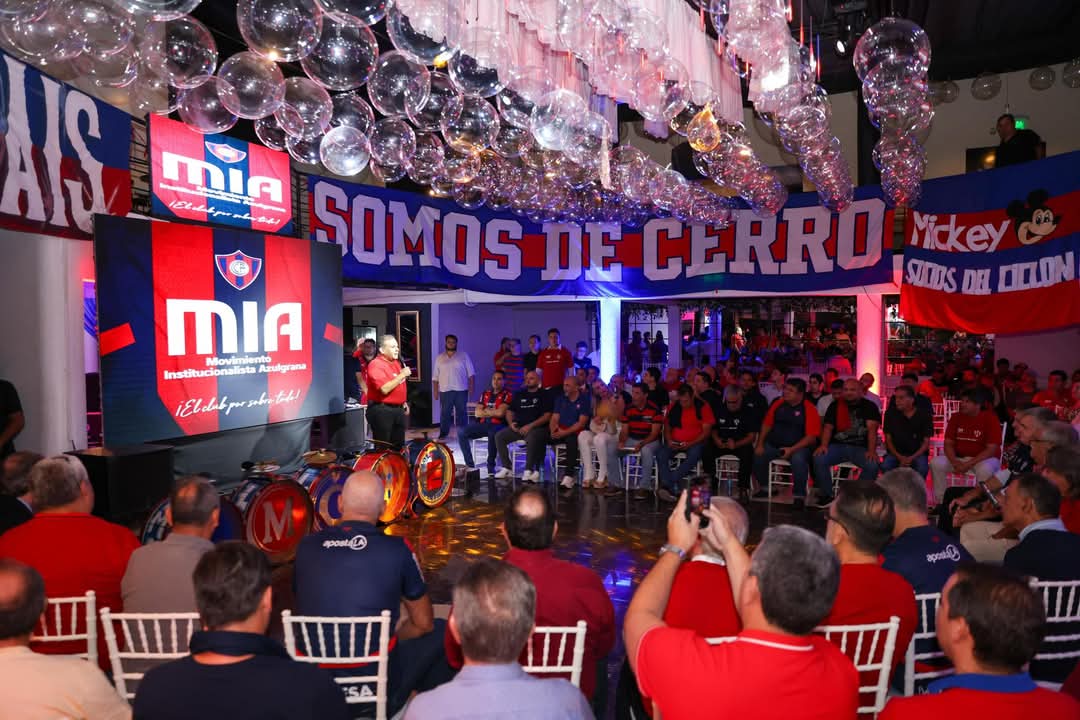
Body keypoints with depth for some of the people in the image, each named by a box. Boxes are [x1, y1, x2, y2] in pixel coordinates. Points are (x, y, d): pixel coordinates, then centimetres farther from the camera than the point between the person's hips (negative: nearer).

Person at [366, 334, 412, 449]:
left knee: (399, 445, 16)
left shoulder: (396, 363, 13)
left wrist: (404, 403, 20)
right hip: (382, 410, -9)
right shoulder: (376, 365, -15)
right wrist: (402, 375, -21)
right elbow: (384, 389, -25)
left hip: (398, 409, 9)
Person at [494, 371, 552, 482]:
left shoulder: (543, 395, 3)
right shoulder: (519, 394, 20)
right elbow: (510, 411, 20)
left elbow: (547, 415, -7)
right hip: (518, 427, 6)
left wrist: (530, 426, -16)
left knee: (531, 438, -38)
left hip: (537, 428, -5)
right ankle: (507, 468, -9)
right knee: (499, 436, -15)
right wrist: (511, 423, -1)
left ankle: (529, 470, -30)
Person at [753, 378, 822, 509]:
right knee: (757, 456, -18)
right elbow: (766, 425, 13)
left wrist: (792, 449, -20)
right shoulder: (778, 404, 8)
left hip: (797, 447, -5)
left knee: (798, 460, -35)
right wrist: (760, 444, 1)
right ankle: (765, 488, 8)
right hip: (773, 445, 5)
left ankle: (799, 496, -15)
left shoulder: (809, 409, -6)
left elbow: (812, 437, -11)